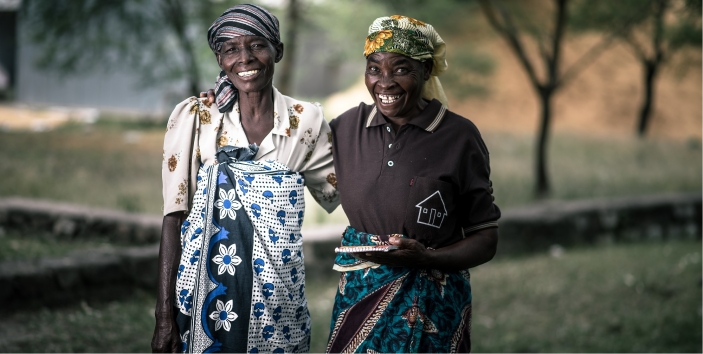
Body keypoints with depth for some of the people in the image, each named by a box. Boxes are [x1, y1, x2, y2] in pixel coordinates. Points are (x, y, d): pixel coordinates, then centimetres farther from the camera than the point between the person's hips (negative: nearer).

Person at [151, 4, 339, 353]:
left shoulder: (306, 122, -1)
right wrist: (164, 315, -9)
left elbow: (342, 195, 9)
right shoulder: (194, 116, -5)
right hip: (205, 295, -1)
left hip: (277, 302, 1)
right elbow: (174, 217, -5)